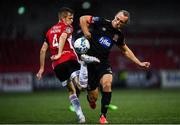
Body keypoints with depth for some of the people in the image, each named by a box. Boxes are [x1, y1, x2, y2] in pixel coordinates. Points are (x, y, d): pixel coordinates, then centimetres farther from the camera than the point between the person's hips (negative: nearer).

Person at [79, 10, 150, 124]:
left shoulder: (119, 35, 6)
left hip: (103, 63, 3)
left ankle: (103, 116, -13)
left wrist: (139, 63, 19)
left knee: (107, 84, -28)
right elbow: (83, 19, -5)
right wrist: (86, 34, -12)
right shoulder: (101, 22, -9)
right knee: (93, 97, -2)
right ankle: (91, 99, 41)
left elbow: (125, 50, 22)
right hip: (89, 62, -3)